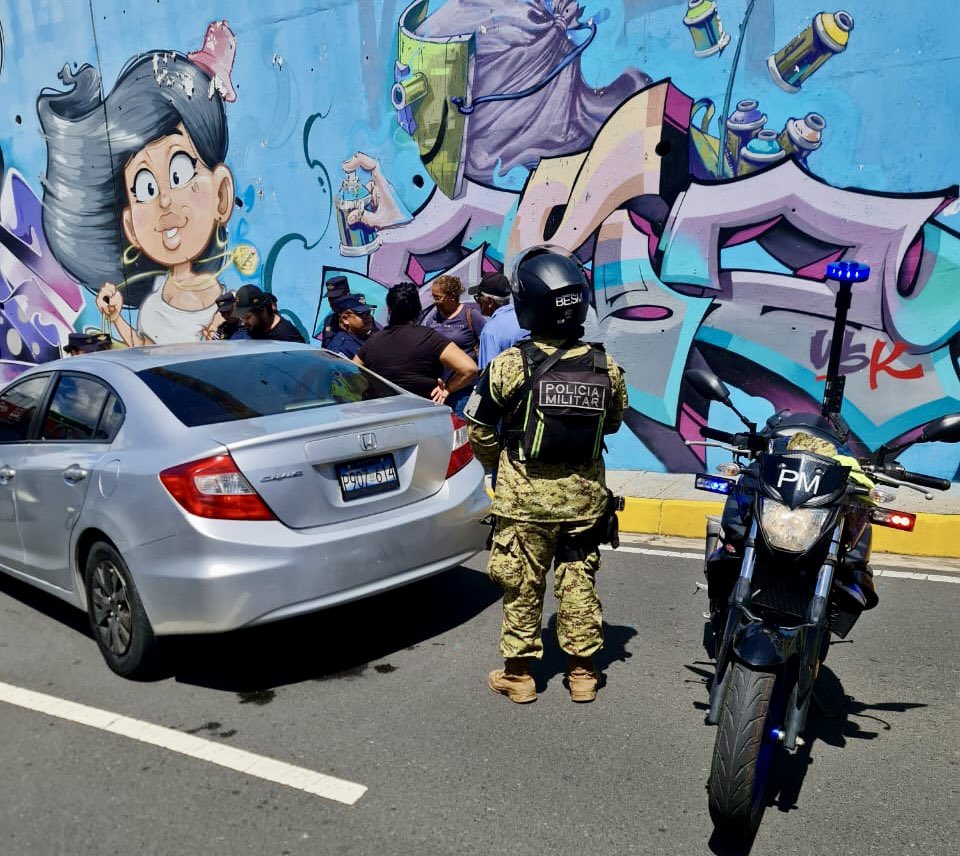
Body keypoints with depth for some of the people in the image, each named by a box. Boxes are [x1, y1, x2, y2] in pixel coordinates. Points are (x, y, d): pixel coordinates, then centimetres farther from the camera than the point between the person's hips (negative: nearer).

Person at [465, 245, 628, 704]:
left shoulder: (511, 365, -16)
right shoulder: (606, 368, -6)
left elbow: (480, 430, -6)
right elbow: (613, 423, 10)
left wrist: (497, 464, 13)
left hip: (525, 495, -3)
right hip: (585, 494, 3)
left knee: (522, 585, 11)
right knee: (579, 583, 15)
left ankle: (518, 673, 23)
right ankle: (583, 672, 26)